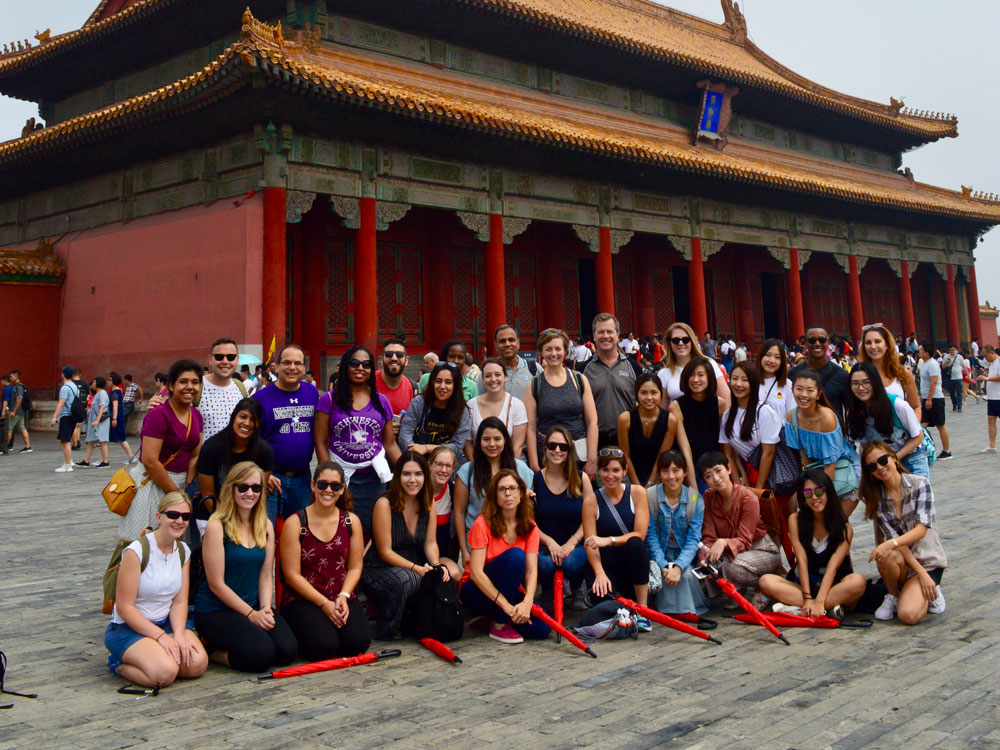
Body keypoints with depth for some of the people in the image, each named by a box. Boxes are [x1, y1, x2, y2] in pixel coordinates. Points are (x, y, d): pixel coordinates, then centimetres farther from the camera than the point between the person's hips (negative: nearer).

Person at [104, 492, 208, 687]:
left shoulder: (184, 552, 5)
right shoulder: (137, 551, -15)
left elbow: (180, 602, 3)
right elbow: (124, 607, -16)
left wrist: (179, 635, -15)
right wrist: (161, 636, -21)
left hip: (165, 624, 6)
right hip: (128, 627, -5)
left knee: (197, 664, -21)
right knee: (165, 673, -29)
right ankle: (120, 664, -1)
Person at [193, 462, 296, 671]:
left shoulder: (266, 526, 8)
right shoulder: (217, 526, -12)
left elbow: (266, 575, 9)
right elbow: (216, 584, -12)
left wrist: (265, 608, -8)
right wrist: (251, 614, -12)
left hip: (254, 607, 6)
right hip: (215, 610, -6)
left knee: (287, 650, -15)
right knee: (262, 654, -26)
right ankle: (212, 650, 3)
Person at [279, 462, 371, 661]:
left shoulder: (351, 521, 7)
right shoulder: (295, 523, -5)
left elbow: (355, 567, 6)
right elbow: (292, 575, -8)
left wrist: (343, 597, -12)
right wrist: (324, 604, -14)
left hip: (341, 597, 3)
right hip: (302, 599, -3)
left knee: (358, 642, -23)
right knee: (323, 645, -28)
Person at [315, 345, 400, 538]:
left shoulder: (381, 401, 10)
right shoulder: (330, 399, 1)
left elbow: (390, 444, 11)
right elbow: (321, 443, -1)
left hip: (374, 477, 2)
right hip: (341, 476, -2)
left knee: (372, 532, 3)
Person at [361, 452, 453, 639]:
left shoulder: (428, 503, 3)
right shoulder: (385, 504, -16)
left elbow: (430, 543, 3)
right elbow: (385, 552, -16)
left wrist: (437, 566, -18)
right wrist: (416, 568, -25)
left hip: (413, 565, 6)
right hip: (378, 569, -6)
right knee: (407, 579, -38)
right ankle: (385, 632, -16)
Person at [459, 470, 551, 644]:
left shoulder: (530, 527, -1)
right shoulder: (483, 523, -14)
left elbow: (531, 570, -11)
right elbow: (476, 573, -21)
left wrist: (527, 602, -31)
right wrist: (506, 605, -29)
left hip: (509, 591, 5)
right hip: (477, 592, -5)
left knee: (541, 628, -23)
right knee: (515, 555, -30)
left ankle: (493, 616, 7)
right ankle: (499, 625, -18)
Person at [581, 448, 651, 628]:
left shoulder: (637, 492, -2)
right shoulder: (591, 501, -2)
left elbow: (640, 534, -10)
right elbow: (590, 544, -8)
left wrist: (608, 540, -24)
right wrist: (599, 573, -24)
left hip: (632, 562, 1)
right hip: (605, 564, 0)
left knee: (635, 544, -33)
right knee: (603, 598, -29)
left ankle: (642, 610, -20)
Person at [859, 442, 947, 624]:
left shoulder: (920, 484, -9)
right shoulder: (875, 498, -2)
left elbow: (921, 529, -18)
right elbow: (893, 537, -11)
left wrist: (891, 544, -36)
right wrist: (921, 573, -21)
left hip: (927, 560, -2)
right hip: (902, 561, 3)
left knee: (908, 615, -25)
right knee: (886, 556, -35)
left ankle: (931, 590, 8)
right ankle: (893, 596, -4)